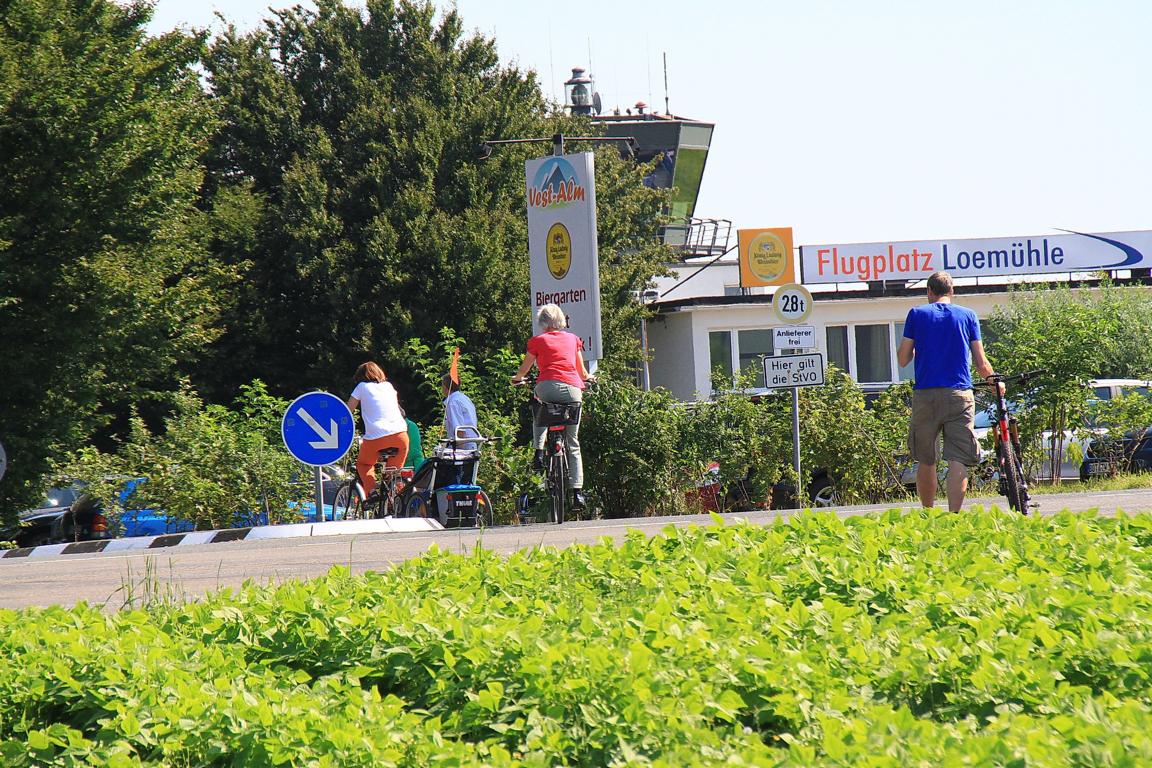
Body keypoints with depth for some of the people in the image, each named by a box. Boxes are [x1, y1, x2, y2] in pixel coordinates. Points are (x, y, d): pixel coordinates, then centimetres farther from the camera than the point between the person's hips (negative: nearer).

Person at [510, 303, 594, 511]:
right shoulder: (573, 339, 21)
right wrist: (587, 378, 53)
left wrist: (517, 378, 46)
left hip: (549, 386, -2)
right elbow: (582, 373, 30)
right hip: (573, 389, 2)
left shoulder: (538, 341, 14)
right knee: (573, 444, 9)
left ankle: (539, 452, 12)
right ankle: (577, 492, 0)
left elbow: (523, 370, 24)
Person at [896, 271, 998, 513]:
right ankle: (953, 517, -19)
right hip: (959, 394, 0)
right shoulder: (968, 316, 9)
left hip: (925, 395, 0)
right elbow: (981, 363, 8)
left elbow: (903, 359, 6)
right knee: (958, 461, -6)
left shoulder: (917, 314, 7)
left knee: (925, 461, 11)